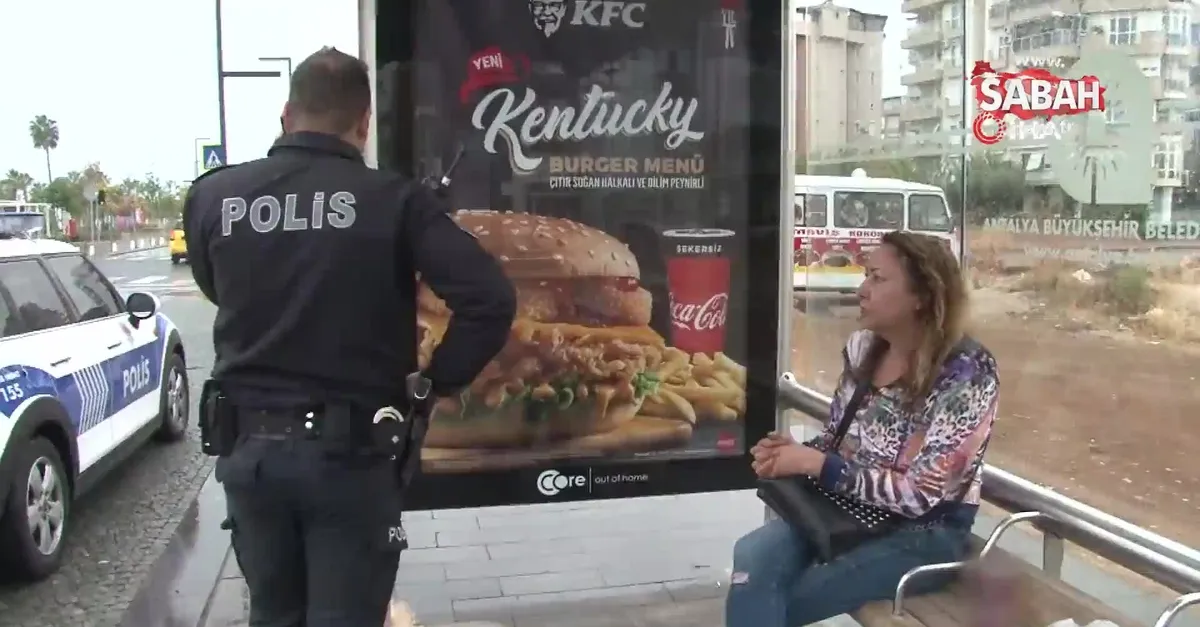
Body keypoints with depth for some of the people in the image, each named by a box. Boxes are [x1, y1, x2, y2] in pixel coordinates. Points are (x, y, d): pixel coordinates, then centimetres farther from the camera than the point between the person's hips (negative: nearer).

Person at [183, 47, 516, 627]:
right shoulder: (392, 198, -11)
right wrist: (438, 382, -5)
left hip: (249, 446, 4)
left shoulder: (212, 196, -2)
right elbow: (491, 300, -18)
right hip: (351, 451, -3)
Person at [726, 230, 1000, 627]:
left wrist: (814, 463, -22)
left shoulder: (967, 372, -18)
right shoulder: (863, 348, 1)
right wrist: (793, 452, -11)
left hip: (925, 533, -5)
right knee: (753, 556, -23)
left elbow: (920, 495, -21)